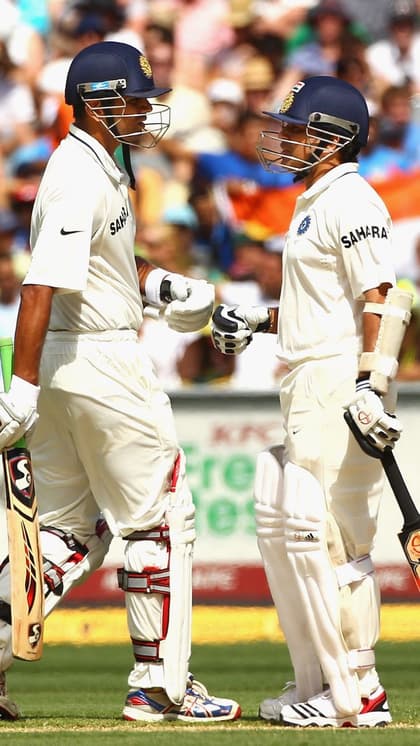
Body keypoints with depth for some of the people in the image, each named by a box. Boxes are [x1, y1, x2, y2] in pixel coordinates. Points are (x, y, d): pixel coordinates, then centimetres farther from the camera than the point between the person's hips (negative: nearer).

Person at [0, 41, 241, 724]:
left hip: (59, 365, 10)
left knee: (70, 532, 12)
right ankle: (160, 686, 3)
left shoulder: (94, 166, 14)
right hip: (102, 363, -10)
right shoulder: (81, 180, -18)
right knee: (160, 517, 0)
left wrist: (157, 284, 13)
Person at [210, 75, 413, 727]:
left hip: (341, 380, -11)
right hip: (308, 388, 11)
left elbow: (377, 299, -19)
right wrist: (258, 320, 16)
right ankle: (319, 685, 16)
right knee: (280, 526, 12)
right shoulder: (314, 204, 21)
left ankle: (357, 693, -10)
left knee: (323, 533, -12)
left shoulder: (350, 201, -10)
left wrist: (370, 386, -26)